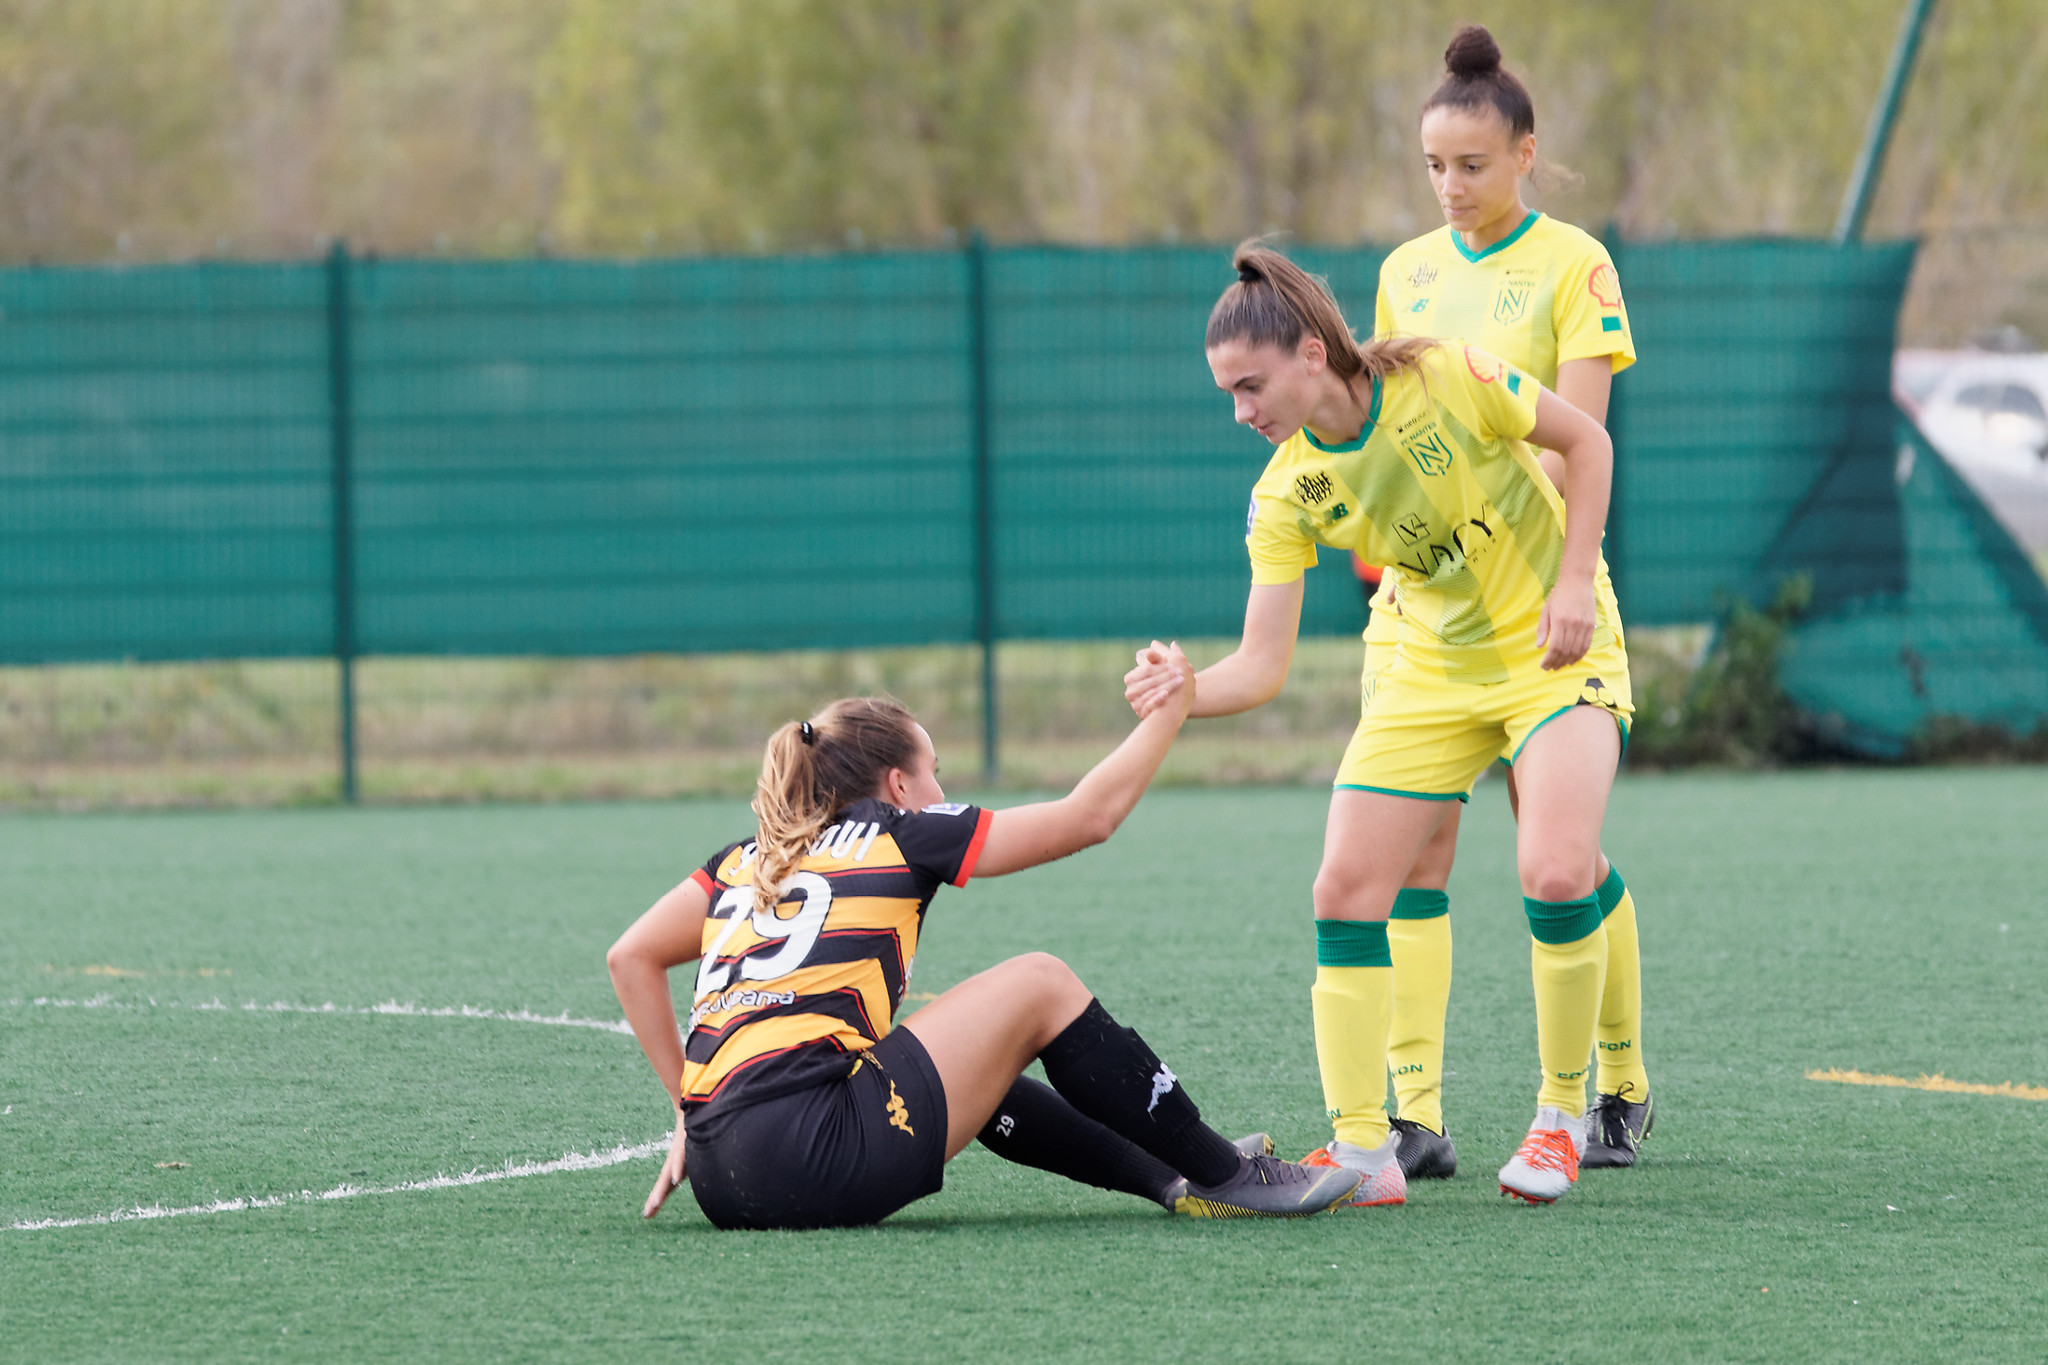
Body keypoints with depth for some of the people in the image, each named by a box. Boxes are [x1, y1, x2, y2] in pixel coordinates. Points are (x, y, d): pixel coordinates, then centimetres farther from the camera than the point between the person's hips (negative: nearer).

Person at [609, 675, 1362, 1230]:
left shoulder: (746, 861, 21)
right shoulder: (901, 835, 6)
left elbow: (630, 957, 18)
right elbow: (1088, 815, 11)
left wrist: (687, 1102, 19)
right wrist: (1168, 713, 24)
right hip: (812, 1161, -7)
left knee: (973, 1068, 31)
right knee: (1039, 985, 9)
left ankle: (1177, 1174, 32)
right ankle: (1224, 1179, 16)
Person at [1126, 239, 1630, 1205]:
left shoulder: (1448, 381, -23)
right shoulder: (1285, 493, -12)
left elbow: (1585, 441, -7)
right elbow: (1262, 664, -14)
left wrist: (1574, 582, -16)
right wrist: (1184, 692, -35)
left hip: (1556, 652, -4)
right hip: (1435, 671, 4)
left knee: (1554, 872, -23)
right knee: (1345, 888, -8)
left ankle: (1563, 1116, -2)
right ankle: (1362, 1150, -2)